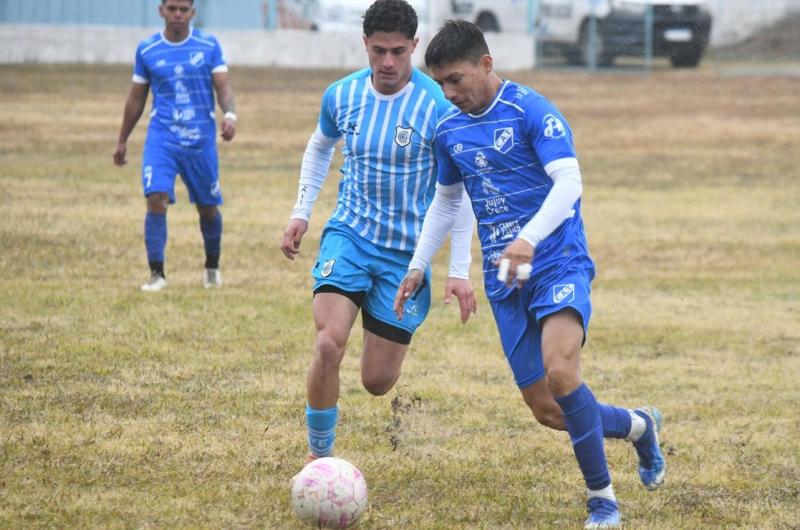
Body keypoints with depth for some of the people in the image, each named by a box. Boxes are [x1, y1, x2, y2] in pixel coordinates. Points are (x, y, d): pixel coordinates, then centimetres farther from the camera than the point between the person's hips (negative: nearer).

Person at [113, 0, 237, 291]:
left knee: (208, 208, 9)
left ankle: (212, 267, 33)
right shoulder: (147, 50, 3)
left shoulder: (209, 45, 0)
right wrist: (122, 141, 16)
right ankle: (156, 273, -12)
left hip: (201, 139, 0)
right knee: (156, 199, -18)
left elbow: (223, 87, -5)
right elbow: (137, 98, 13)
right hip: (161, 137, 0)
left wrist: (230, 114, -26)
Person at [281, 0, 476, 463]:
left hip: (408, 251, -1)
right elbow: (320, 146, 20)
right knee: (329, 345, -23)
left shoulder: (438, 106, -13)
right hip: (349, 234, 1)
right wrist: (302, 212, 13)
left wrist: (460, 271, -10)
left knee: (377, 382, 2)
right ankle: (319, 455, -3)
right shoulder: (342, 95, -3)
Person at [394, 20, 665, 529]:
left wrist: (528, 240, -36)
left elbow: (569, 183, -22)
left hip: (558, 262, -7)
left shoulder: (531, 111, -11)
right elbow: (446, 200, 26)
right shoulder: (450, 130, 10)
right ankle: (638, 424, 31)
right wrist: (418, 266, 21)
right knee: (547, 410, 2)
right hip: (504, 280, 7)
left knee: (559, 369, -30)